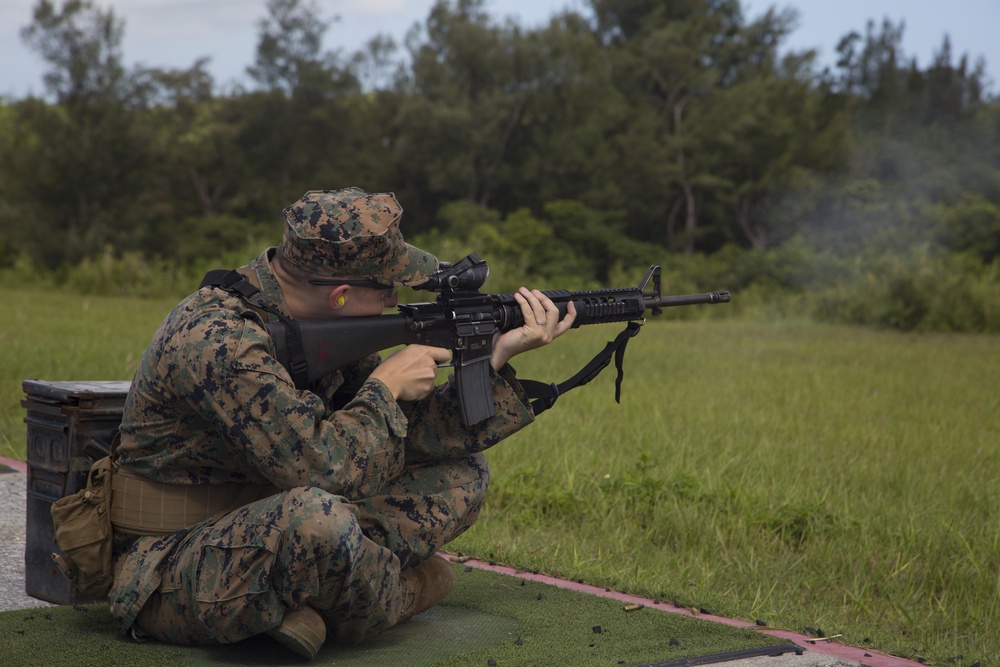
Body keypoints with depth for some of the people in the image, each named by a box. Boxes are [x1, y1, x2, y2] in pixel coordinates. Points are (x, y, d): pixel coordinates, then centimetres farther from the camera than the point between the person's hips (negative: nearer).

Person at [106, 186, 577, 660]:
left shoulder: (321, 323, 1)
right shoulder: (217, 341, -27)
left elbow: (412, 431, 4)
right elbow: (327, 469, -32)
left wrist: (498, 358, -5)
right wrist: (387, 385, -16)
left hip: (263, 540, 9)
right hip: (172, 580, -9)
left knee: (462, 472, 5)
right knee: (316, 514, -41)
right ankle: (389, 603, -8)